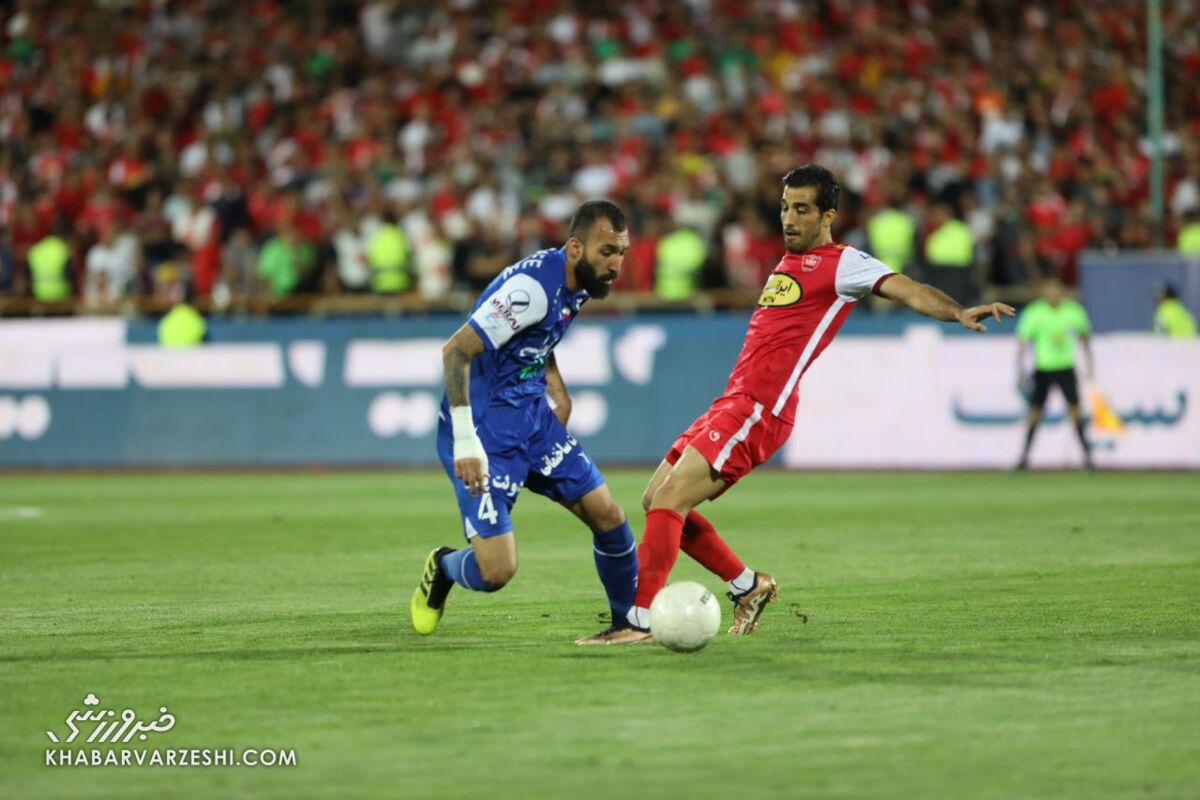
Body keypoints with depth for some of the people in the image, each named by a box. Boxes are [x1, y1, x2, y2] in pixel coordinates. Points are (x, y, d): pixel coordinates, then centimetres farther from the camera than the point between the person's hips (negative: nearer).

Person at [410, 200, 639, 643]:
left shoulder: (576, 283, 4)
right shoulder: (532, 286, -25)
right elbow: (456, 352, -28)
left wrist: (556, 388, 13)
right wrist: (464, 444, -32)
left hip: (533, 419, 8)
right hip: (486, 433, -8)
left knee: (608, 516, 2)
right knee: (497, 570, -14)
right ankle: (443, 569, 20)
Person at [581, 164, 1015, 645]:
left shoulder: (841, 264, -6)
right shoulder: (789, 262, 20)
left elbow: (906, 290, -19)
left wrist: (958, 313, -35)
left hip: (757, 412, -9)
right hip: (732, 402, 9)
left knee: (669, 501, -17)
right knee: (656, 502, 11)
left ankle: (640, 621, -14)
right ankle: (748, 586, 21)